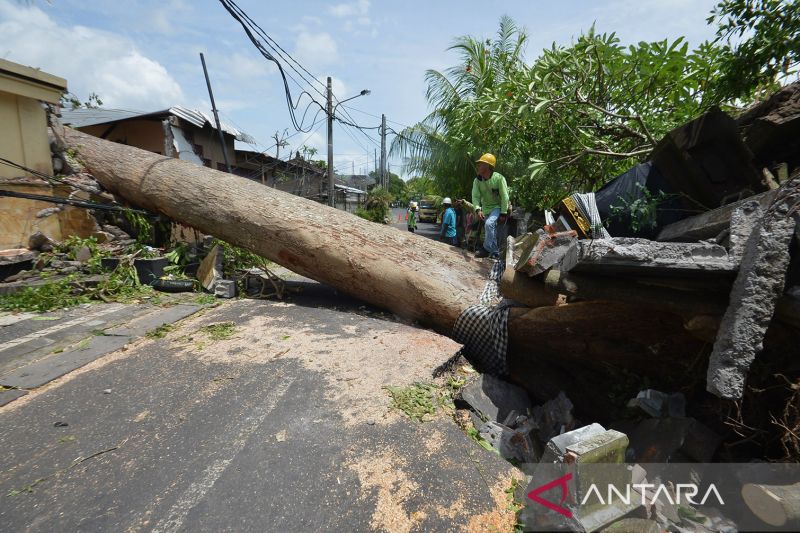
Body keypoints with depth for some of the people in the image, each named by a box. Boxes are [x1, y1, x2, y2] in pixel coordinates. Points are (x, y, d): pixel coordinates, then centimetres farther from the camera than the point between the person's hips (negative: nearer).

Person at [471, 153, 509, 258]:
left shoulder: (499, 178, -20)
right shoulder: (477, 180, -8)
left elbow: (504, 197, -17)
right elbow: (475, 196, -15)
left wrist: (503, 214, -18)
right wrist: (478, 209, -32)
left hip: (497, 207, -5)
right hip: (486, 208, 5)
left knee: (489, 224, -30)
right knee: (491, 231, 11)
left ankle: (487, 249, -21)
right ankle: (495, 252, 25)